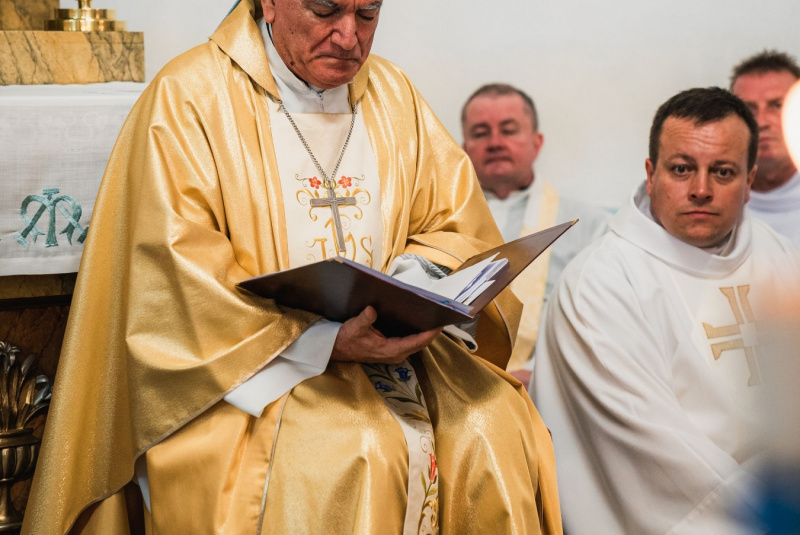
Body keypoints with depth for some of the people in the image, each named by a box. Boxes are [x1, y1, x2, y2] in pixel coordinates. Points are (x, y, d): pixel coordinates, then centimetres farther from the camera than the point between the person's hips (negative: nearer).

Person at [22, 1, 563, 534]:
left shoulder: (392, 94, 12)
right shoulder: (189, 99, -7)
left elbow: (457, 226, 13)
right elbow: (179, 285, -15)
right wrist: (324, 342, -25)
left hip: (386, 345, 5)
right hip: (245, 369, -5)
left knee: (494, 422, -21)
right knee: (357, 453, -32)